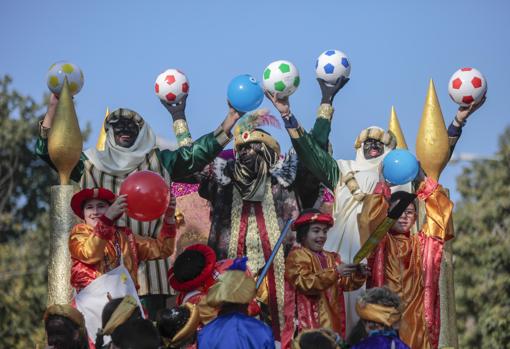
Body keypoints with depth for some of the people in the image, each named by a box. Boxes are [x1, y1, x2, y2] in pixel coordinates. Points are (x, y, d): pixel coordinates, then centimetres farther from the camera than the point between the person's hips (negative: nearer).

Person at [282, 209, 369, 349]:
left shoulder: (331, 258, 19)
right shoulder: (297, 256, -3)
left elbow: (346, 283, 12)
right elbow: (305, 283, -18)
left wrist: (358, 276, -10)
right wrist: (335, 272, -25)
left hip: (331, 321, 7)